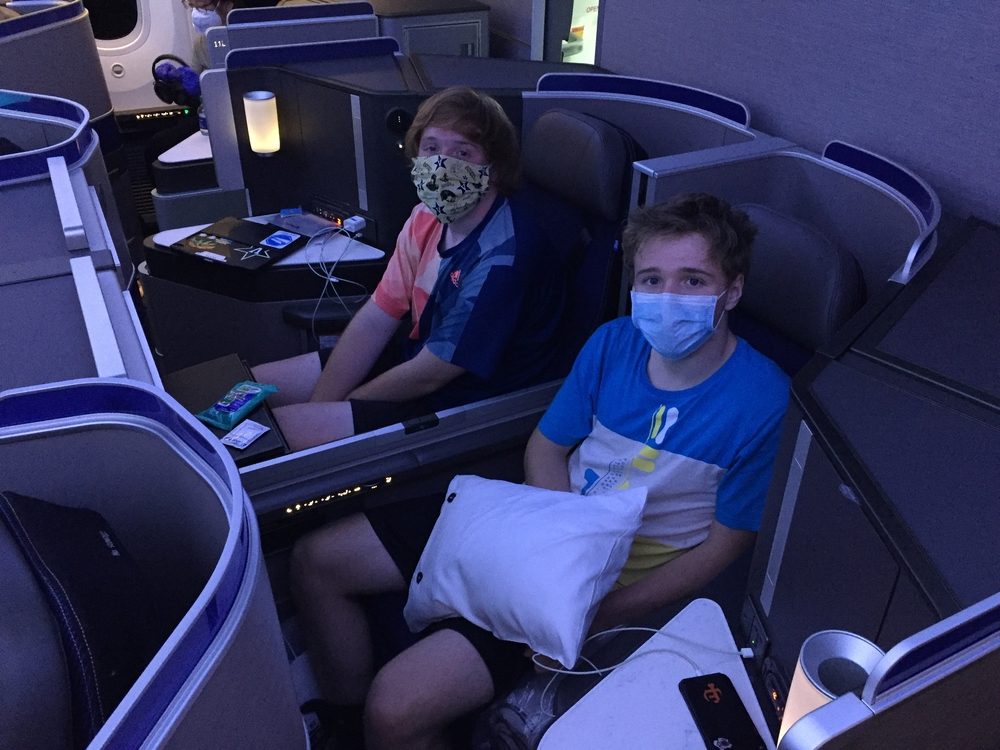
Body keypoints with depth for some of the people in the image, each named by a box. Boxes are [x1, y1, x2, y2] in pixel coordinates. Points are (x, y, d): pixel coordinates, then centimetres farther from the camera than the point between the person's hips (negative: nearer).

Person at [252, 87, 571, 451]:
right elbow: (374, 320, 1)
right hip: (415, 362, 8)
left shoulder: (503, 255, -27)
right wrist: (317, 407, -7)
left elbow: (428, 375, -22)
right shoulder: (427, 217, 0)